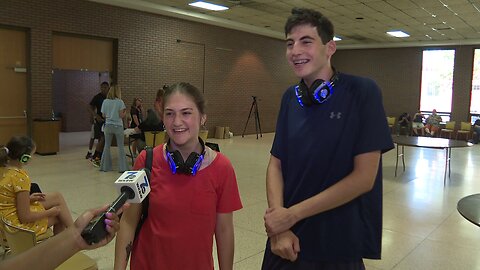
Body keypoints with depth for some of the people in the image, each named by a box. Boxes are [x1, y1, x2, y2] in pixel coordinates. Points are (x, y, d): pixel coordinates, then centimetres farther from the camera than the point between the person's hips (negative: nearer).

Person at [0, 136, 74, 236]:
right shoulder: (21, 177, -27)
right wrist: (50, 212, -10)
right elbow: (25, 217, -24)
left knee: (57, 197, 16)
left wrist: (27, 199, 7)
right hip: (19, 224, -8)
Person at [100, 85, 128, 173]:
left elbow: (103, 115, 5)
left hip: (108, 126, 3)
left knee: (107, 146, 13)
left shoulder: (105, 102, 2)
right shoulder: (120, 102, -7)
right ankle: (122, 167, 3)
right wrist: (125, 112, 9)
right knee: (120, 147, 4)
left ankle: (105, 166, 17)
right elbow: (121, 115, -10)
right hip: (118, 126, -3)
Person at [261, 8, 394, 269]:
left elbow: (364, 177, -16)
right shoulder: (290, 98, 0)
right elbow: (275, 165, 2)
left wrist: (291, 214, -15)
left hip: (339, 246, -3)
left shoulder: (362, 92, -13)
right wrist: (279, 228, -13)